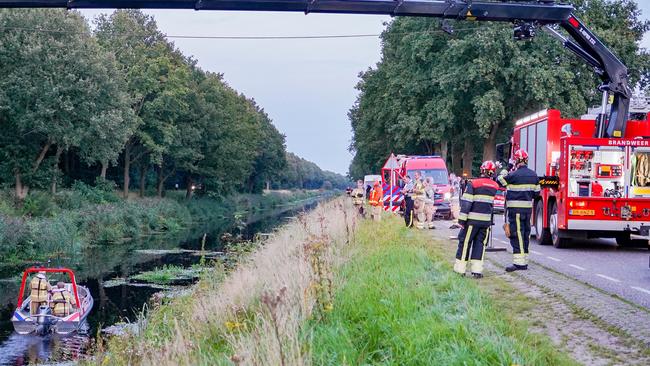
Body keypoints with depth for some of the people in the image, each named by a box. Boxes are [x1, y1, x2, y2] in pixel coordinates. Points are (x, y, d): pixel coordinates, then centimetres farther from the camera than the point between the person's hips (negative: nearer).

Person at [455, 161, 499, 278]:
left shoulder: (473, 184, -11)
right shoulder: (495, 186, 2)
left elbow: (466, 203, -14)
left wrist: (462, 219, -11)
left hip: (473, 220, -4)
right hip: (487, 220, 4)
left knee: (465, 242, 6)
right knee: (480, 243, 10)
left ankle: (460, 268, 10)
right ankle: (477, 270, 4)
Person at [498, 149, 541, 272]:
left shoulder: (513, 175, -14)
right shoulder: (534, 175, 7)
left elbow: (499, 181, -1)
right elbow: (536, 192, 12)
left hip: (516, 209, -7)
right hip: (528, 208, 7)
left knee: (517, 235, -7)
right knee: (525, 234, 13)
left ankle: (519, 263, -10)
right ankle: (524, 261, 19)